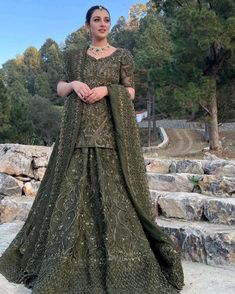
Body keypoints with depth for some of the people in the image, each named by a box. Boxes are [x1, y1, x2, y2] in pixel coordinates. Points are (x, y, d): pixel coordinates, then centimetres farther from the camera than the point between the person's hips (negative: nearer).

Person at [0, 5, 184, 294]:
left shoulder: (122, 56, 8)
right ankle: (70, 260, 14)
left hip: (109, 131, -2)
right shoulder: (74, 56, 14)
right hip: (79, 130, 2)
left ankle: (115, 256, 6)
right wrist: (74, 84, -8)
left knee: (111, 190, -5)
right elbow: (60, 88, 13)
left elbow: (130, 93, 5)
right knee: (74, 189, 1)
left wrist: (107, 89, -11)